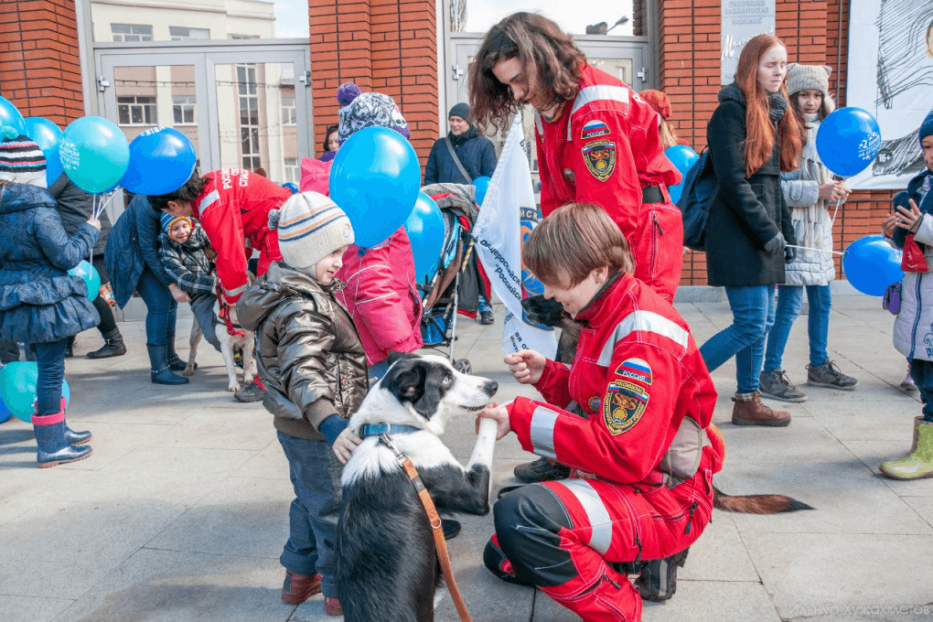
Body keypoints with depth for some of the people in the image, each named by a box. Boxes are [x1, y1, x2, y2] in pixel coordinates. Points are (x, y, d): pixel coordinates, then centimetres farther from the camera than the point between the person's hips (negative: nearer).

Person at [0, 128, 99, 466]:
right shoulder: (39, 213, -20)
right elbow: (66, 257, -15)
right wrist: (89, 232, -1)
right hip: (45, 300, -8)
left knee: (49, 366, 21)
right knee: (51, 368, -1)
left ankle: (57, 429, 35)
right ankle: (51, 446, 6)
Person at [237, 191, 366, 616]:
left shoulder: (292, 289, 6)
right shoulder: (302, 308, -27)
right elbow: (302, 372, -40)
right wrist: (330, 424, -51)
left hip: (296, 424, 10)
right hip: (312, 429, -10)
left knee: (309, 501, 25)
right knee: (332, 509, 5)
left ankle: (300, 576, 41)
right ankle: (341, 591, 21)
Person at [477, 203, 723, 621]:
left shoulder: (644, 338, -26)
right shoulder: (607, 316, 4)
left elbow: (624, 456, -30)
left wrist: (523, 417, -27)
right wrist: (547, 375, -4)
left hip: (664, 501, -10)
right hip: (622, 481, 10)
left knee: (519, 515, -34)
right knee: (502, 557, 17)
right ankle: (641, 555, 13)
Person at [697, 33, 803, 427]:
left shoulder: (776, 112, 17)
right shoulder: (732, 111, -9)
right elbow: (733, 183, -16)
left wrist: (786, 233, 14)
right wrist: (770, 233, -15)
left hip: (764, 234, 9)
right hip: (738, 233, -9)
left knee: (763, 321, 11)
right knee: (751, 324, -10)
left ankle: (747, 402, 21)